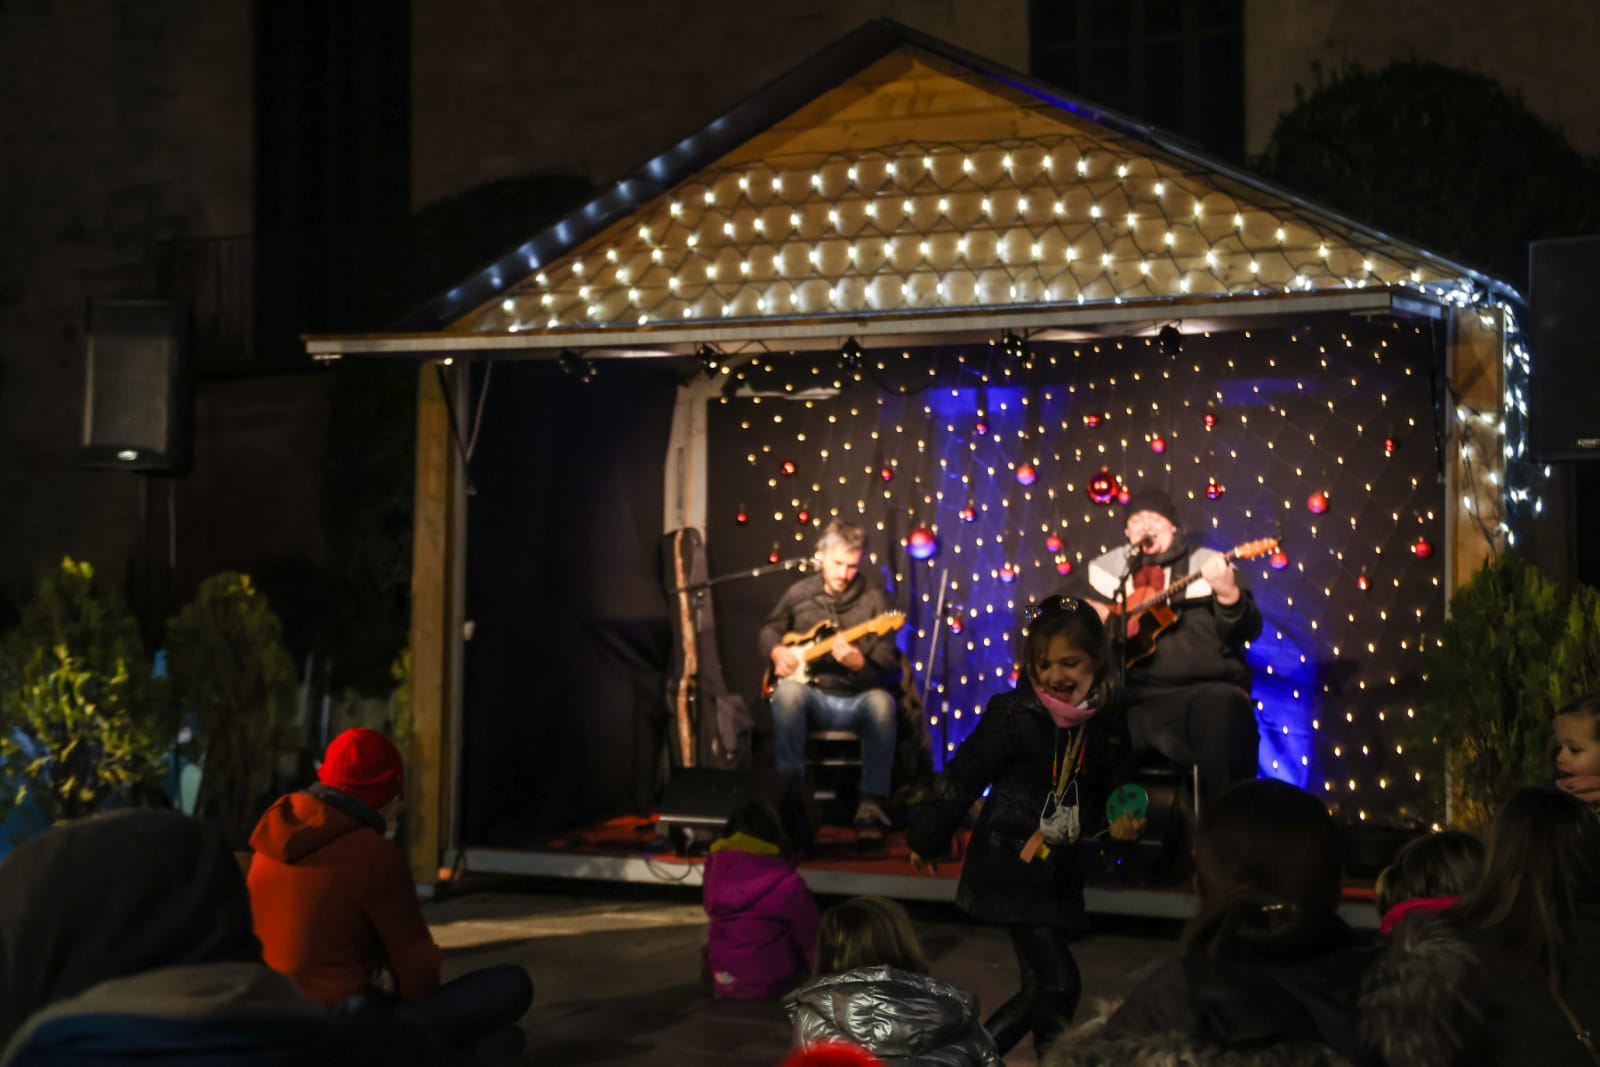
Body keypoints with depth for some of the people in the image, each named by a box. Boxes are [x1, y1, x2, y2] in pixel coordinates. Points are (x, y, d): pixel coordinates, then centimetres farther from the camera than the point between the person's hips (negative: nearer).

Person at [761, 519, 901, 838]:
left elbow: (888, 665, -6)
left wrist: (858, 662, -28)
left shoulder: (873, 599, 0)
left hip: (857, 702, -1)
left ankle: (872, 805, -32)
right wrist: (777, 651, 0)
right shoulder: (799, 593, 8)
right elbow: (770, 629, 23)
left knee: (881, 702, -36)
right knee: (788, 692, -34)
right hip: (813, 697, 1)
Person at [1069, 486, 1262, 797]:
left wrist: (1228, 594, -20)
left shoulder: (1207, 565, 10)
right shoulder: (1106, 569, 20)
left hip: (1198, 692, -2)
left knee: (1220, 706, -36)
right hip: (1128, 698, 3)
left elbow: (1246, 631, 1)